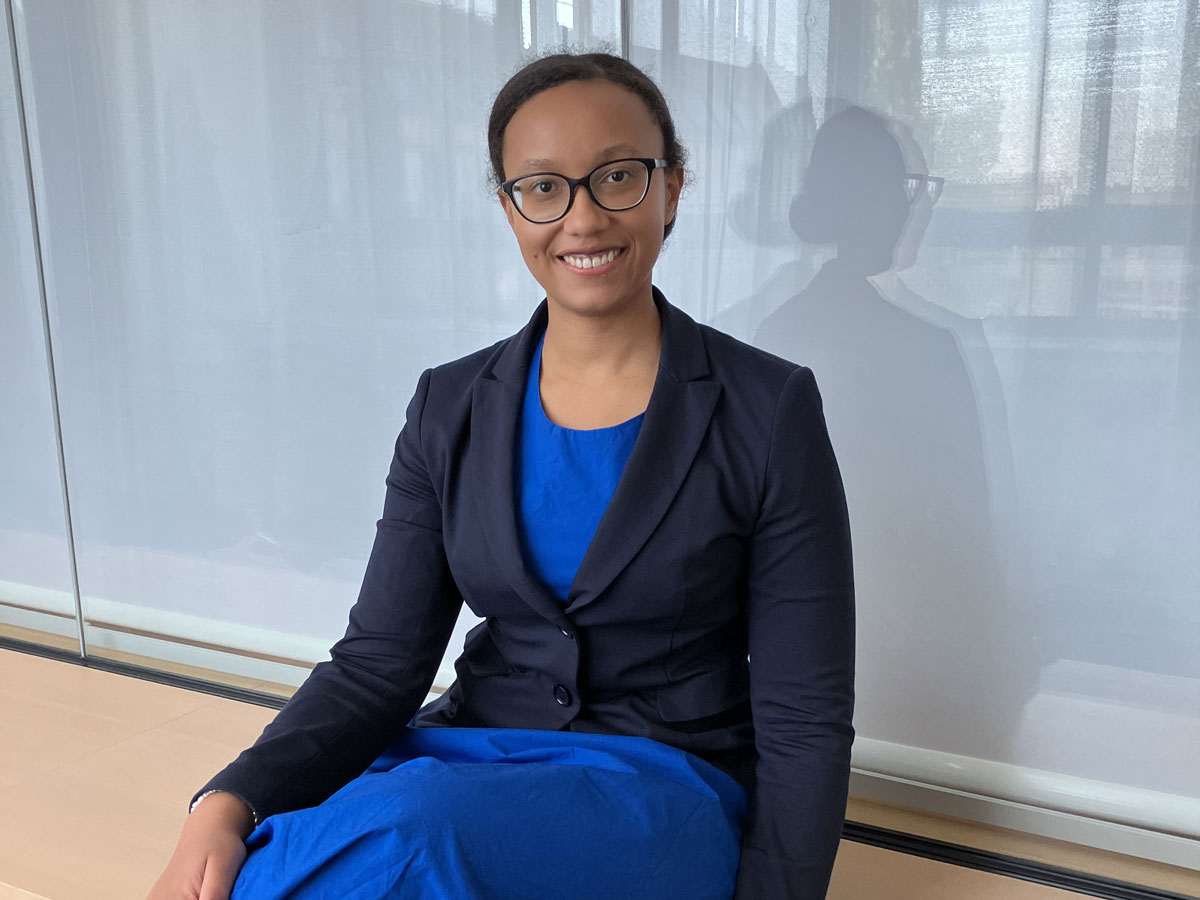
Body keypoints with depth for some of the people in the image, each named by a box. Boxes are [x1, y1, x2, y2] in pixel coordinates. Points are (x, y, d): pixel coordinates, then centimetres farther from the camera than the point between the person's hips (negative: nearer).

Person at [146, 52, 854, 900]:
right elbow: (377, 663, -2)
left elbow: (805, 718, -6)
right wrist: (227, 806, -19)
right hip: (473, 759, 3)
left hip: (666, 790, -2)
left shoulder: (770, 410, -8)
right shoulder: (450, 409, 2)